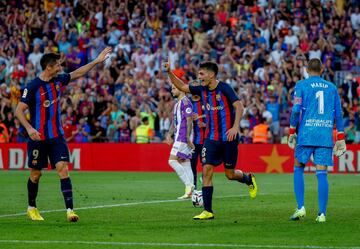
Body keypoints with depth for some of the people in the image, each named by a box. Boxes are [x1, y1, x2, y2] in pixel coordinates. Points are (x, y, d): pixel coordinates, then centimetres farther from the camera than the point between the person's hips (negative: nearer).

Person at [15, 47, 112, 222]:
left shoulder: (58, 80, 3)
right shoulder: (32, 87, -15)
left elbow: (77, 73, 19)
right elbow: (19, 110, -15)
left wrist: (97, 61, 19)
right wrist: (29, 128, -28)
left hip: (56, 136, 4)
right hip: (38, 137, -4)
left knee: (63, 169, -11)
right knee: (36, 174, 9)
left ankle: (69, 210, -17)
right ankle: (32, 208, 30)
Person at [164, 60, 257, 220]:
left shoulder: (224, 88, -11)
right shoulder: (202, 90, 7)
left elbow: (239, 107, -16)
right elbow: (182, 87, 14)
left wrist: (235, 127, -26)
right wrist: (169, 72, 0)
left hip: (228, 137, -5)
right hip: (211, 138, 5)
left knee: (230, 174, 3)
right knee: (206, 170, -7)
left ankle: (249, 179, 38)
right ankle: (208, 211, -5)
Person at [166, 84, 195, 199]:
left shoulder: (185, 102, -11)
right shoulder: (177, 104, 20)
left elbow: (189, 120, -18)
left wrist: (187, 137, -22)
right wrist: (170, 134, 14)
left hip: (183, 137, -10)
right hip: (179, 137, 10)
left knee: (172, 160, -15)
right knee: (185, 162, 7)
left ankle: (189, 185, -16)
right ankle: (190, 191, 6)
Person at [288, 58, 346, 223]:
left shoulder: (301, 85, 3)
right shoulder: (331, 87, 12)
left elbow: (296, 110, -6)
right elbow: (338, 114, 10)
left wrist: (292, 132, 2)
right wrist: (341, 138, 13)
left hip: (306, 135, -2)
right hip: (326, 135, 2)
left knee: (298, 169, 11)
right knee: (322, 173, 1)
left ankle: (300, 207, -1)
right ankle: (322, 213, -5)